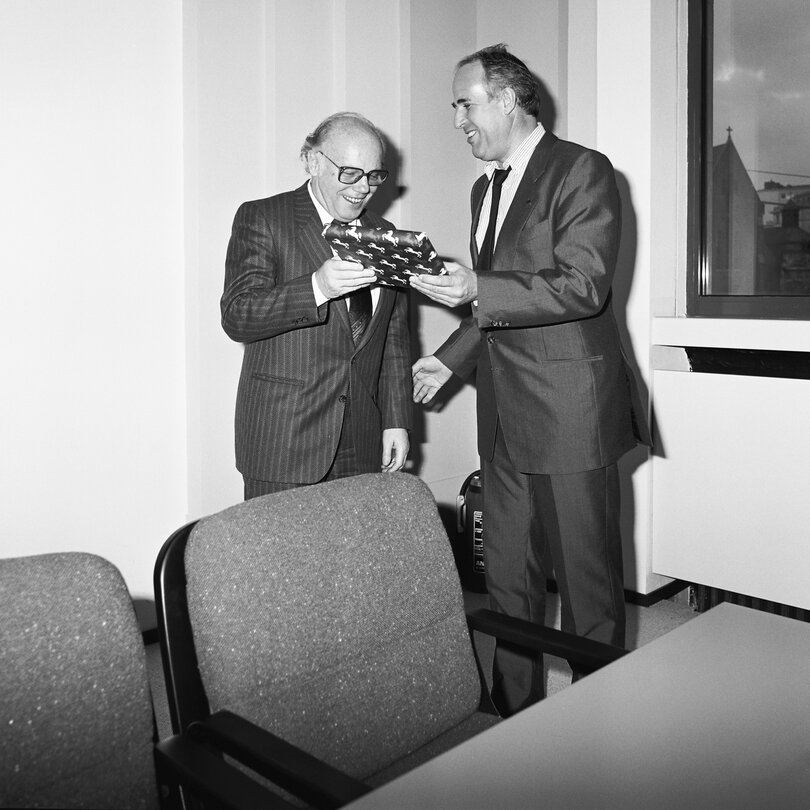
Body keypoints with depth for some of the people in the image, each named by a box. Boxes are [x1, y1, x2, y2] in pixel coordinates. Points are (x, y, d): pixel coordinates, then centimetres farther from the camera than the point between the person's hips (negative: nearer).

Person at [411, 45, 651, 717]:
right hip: (505, 418, 8)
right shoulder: (485, 188, 19)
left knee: (588, 585, 3)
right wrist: (451, 359, 14)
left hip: (570, 414, -7)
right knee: (508, 581, 13)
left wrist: (477, 291, -25)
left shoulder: (582, 170, -6)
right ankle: (513, 715, 28)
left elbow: (582, 286, -18)